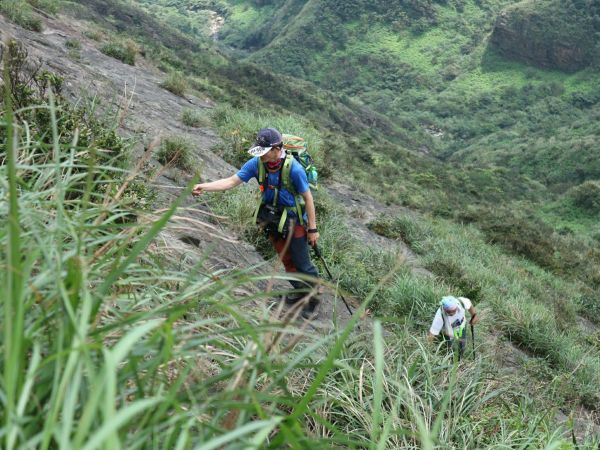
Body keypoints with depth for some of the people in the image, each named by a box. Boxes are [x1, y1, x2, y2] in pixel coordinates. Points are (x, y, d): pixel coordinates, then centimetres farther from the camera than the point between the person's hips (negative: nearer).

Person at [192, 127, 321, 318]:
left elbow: (308, 197, -18)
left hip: (293, 221, -5)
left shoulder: (294, 168, -28)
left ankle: (313, 299, 24)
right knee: (287, 260, 19)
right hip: (273, 219, 6)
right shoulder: (257, 163, -14)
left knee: (302, 263, 3)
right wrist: (204, 187, -29)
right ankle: (300, 292, 41)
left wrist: (313, 229, -15)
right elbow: (231, 181, -15)